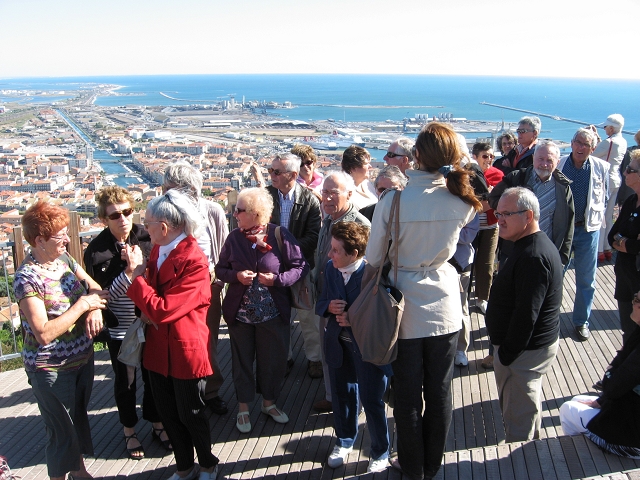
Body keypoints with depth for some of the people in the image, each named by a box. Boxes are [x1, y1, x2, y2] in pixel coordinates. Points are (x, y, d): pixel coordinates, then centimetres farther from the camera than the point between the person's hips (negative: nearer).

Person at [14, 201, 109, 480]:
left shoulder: (64, 259, -2)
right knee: (62, 432, 8)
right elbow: (44, 334, -28)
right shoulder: (27, 278, -23)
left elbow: (94, 287, 5)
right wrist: (84, 303, -26)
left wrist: (96, 308, -17)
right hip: (52, 370, -7)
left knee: (79, 416, 24)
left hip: (83, 359, 7)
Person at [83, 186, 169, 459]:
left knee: (153, 375, 17)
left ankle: (157, 423, 39)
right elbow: (103, 295, -17)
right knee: (125, 382, 16)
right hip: (119, 329, -2)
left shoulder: (145, 238, -8)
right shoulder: (96, 251, -14)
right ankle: (129, 430, 38)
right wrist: (129, 271, -26)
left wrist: (141, 263, -21)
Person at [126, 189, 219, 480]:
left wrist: (137, 276, -19)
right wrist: (145, 309, -6)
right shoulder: (157, 250, 2)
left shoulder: (194, 262, -23)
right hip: (159, 349, 8)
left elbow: (163, 310, -26)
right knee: (168, 413, 19)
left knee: (191, 415, 10)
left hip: (186, 350, -7)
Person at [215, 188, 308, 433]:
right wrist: (236, 276, -16)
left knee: (273, 360, 13)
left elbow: (300, 266, -9)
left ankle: (269, 402, 37)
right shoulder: (234, 238, -2)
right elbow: (220, 269, 5)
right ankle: (243, 408, 33)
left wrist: (277, 279, -22)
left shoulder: (280, 235, -11)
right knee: (242, 360, 13)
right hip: (239, 312, 2)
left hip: (274, 314, -1)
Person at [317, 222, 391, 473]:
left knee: (371, 400, 4)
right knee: (342, 395, 21)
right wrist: (329, 307, -14)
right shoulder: (330, 269, -2)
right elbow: (320, 303, 8)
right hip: (339, 344, 6)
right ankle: (344, 440, 45)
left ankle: (380, 452, 28)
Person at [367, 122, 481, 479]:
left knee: (408, 394, 15)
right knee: (440, 393, 18)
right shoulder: (464, 201, -10)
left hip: (406, 311, -2)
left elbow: (374, 258, -10)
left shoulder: (394, 201, -19)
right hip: (445, 308, 3)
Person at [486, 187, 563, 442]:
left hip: (525, 351, -11)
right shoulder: (536, 245, 10)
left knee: (518, 421, 2)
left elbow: (526, 315, -27)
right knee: (528, 409, 25)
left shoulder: (533, 256, -25)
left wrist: (507, 353, -19)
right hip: (535, 344, 11)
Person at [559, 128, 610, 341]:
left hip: (588, 229, 1)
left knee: (586, 279, 9)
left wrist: (596, 218, 4)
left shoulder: (602, 168, -2)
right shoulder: (559, 165, -5)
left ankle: (581, 321, 25)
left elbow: (605, 198, 9)